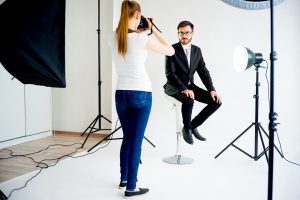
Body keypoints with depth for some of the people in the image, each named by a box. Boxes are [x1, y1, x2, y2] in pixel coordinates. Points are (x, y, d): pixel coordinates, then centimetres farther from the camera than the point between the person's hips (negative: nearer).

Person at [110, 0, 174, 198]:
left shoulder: (115, 38, 5)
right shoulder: (142, 38, -11)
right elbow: (171, 51, -1)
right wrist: (154, 29, 4)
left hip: (121, 93, 6)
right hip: (141, 93, -6)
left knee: (127, 138, 19)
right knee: (136, 141, 1)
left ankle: (124, 178, 33)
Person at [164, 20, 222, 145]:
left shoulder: (197, 50, 7)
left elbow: (204, 72, 6)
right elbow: (170, 73, -18)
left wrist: (212, 90, -8)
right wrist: (184, 89, -31)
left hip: (190, 86, 6)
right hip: (175, 87, -6)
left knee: (216, 101, -9)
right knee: (189, 100, -37)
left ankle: (193, 126, 5)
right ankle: (187, 128, -8)